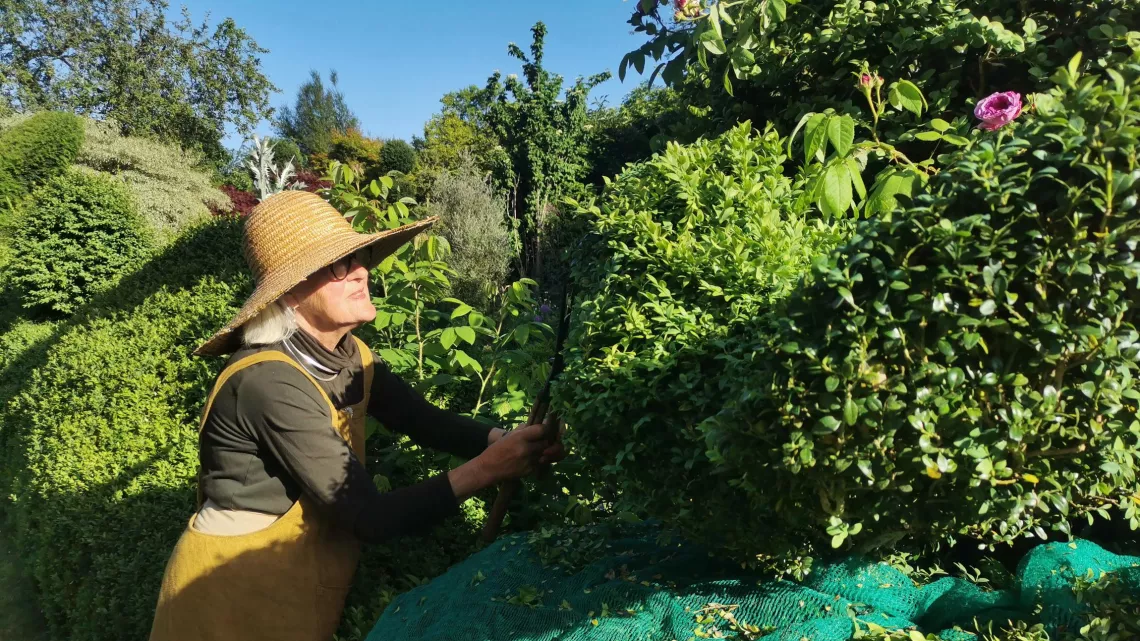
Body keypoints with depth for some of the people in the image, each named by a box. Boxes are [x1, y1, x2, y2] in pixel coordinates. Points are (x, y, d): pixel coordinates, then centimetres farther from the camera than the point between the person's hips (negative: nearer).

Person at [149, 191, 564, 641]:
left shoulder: (350, 355, -4)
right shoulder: (270, 383, -30)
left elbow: (426, 420, -7)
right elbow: (372, 517, -30)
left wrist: (509, 442, -23)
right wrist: (486, 469, -30)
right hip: (237, 593, -7)